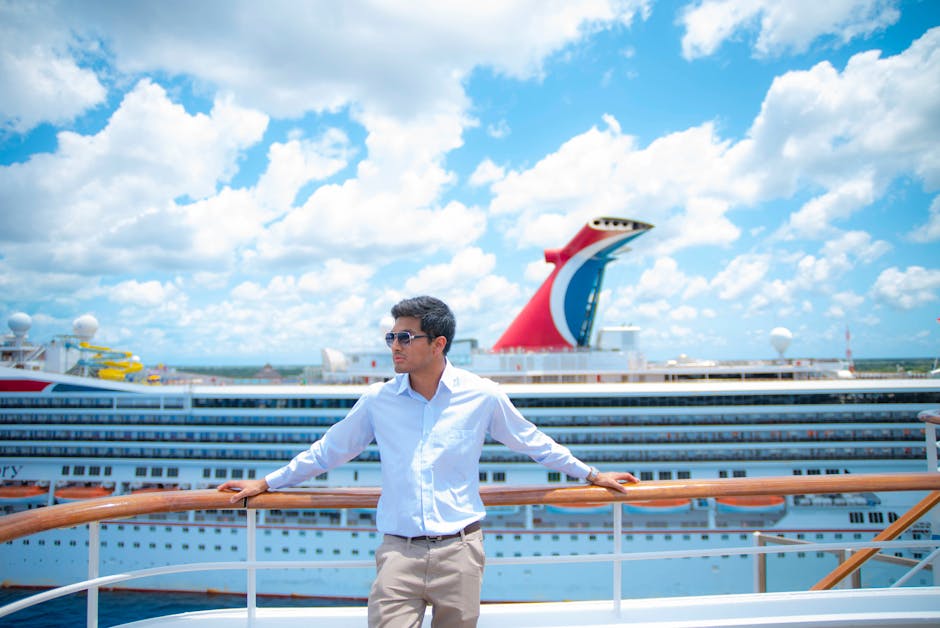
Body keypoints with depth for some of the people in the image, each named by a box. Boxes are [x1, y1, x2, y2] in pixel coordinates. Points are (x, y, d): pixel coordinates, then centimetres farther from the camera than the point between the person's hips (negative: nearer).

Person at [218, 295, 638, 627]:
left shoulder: (482, 396, -2)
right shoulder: (378, 400, 1)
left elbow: (535, 444, 12)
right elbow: (328, 451, 15)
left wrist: (591, 475, 17)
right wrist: (266, 483, 19)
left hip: (458, 550, 0)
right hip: (398, 552, 1)